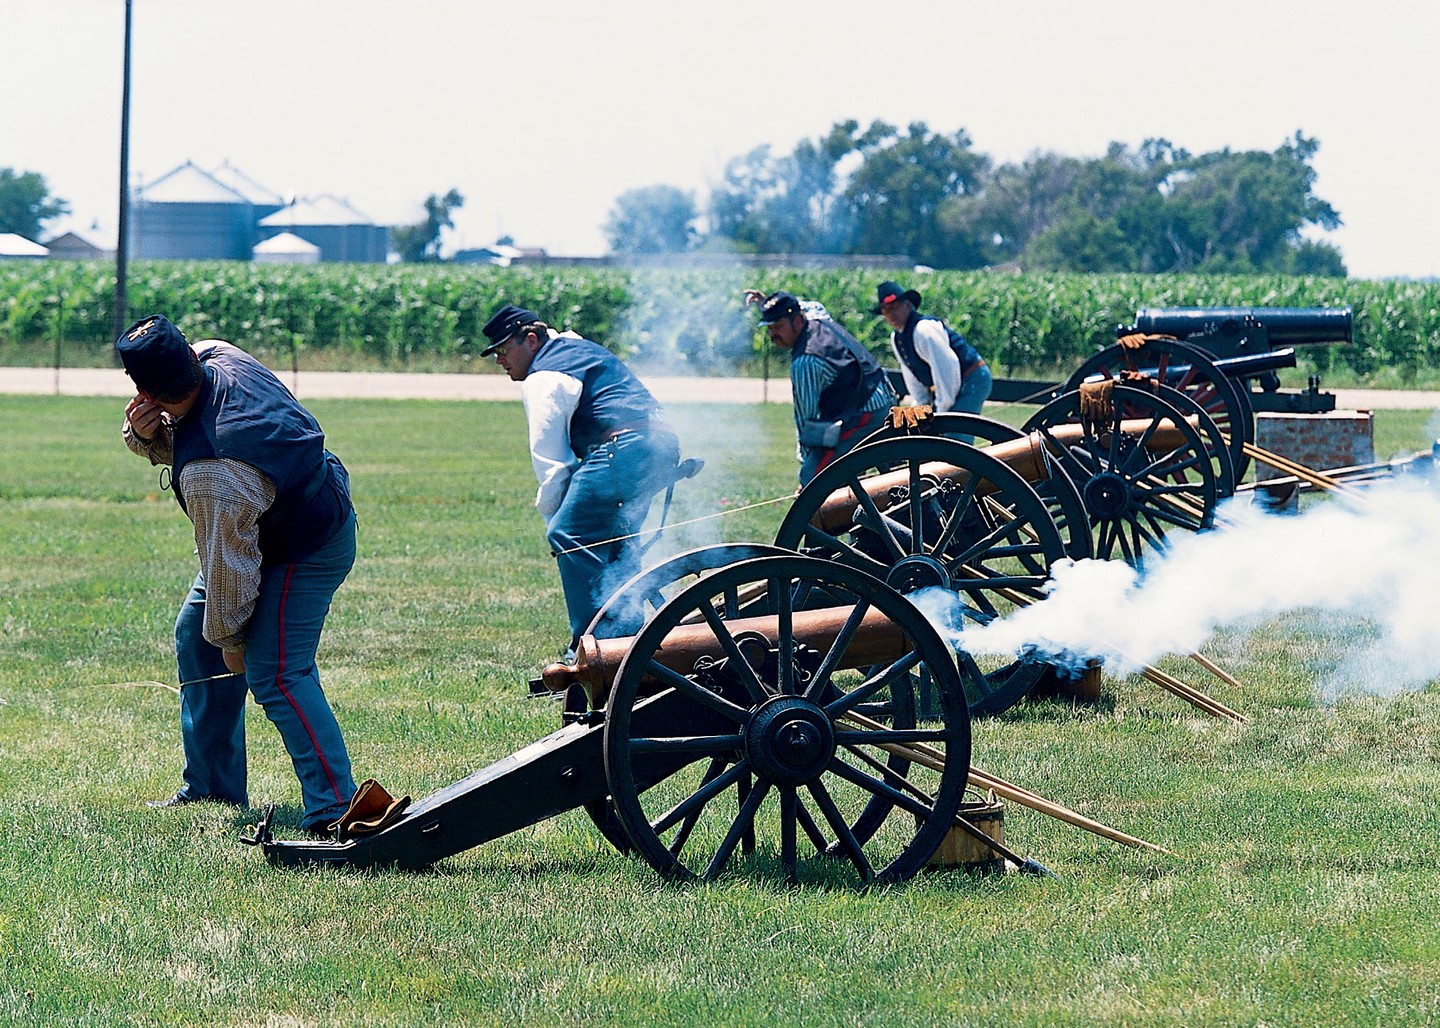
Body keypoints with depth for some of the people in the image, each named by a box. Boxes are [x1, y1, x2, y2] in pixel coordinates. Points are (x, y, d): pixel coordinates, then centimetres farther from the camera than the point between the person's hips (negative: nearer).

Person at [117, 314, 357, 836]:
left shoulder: (211, 476, -40)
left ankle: (335, 812, -22)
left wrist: (230, 637, -11)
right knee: (196, 638, 17)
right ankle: (210, 788, 25)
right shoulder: (216, 358, -14)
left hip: (309, 550, -10)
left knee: (275, 673, -19)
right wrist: (145, 434, -22)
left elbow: (229, 563, -27)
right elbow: (169, 443, 3)